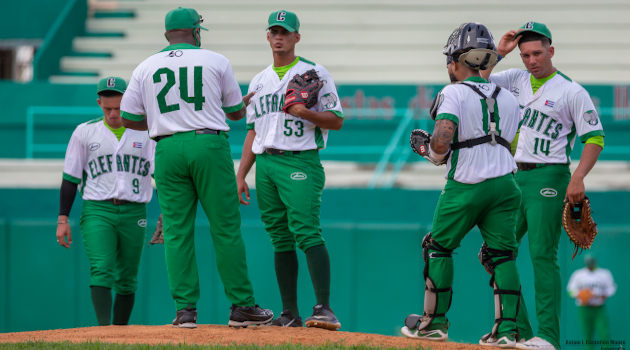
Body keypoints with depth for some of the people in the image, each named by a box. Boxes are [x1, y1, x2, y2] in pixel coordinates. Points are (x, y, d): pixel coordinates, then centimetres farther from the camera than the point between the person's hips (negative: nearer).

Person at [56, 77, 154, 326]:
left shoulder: (147, 133, 7)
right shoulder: (85, 132, 8)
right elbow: (70, 178, 8)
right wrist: (62, 220, 1)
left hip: (134, 213, 1)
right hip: (97, 211, -1)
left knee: (127, 279, 6)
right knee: (101, 270, -18)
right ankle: (104, 329, -28)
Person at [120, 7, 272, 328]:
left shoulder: (145, 68, 10)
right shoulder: (216, 61, 5)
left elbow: (128, 119, 9)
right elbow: (237, 113, 12)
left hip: (168, 150, 2)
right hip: (209, 145, -2)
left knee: (177, 232, 4)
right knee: (226, 229, 1)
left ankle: (185, 309, -1)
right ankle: (241, 306, 2)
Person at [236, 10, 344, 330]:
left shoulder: (315, 73, 3)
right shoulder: (258, 82, 19)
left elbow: (337, 121, -2)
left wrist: (306, 112, -19)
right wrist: (240, 175, 14)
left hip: (300, 162, -6)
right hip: (265, 164, 6)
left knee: (306, 232, -20)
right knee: (281, 240, 6)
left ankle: (324, 309, -26)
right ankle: (289, 314, 9)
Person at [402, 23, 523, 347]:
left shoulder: (454, 93, -7)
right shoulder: (508, 98, 12)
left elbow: (442, 142, -21)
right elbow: (505, 145, 13)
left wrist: (429, 151, 3)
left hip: (465, 187, -5)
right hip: (504, 184, 5)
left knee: (438, 247, 12)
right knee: (501, 253, 7)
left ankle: (435, 321, 17)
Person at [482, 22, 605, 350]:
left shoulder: (572, 91, -3)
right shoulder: (516, 80, 13)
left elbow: (594, 138, -7)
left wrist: (577, 178, -21)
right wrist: (499, 52, -1)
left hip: (548, 177, -7)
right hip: (513, 178, 7)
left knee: (542, 255, -12)